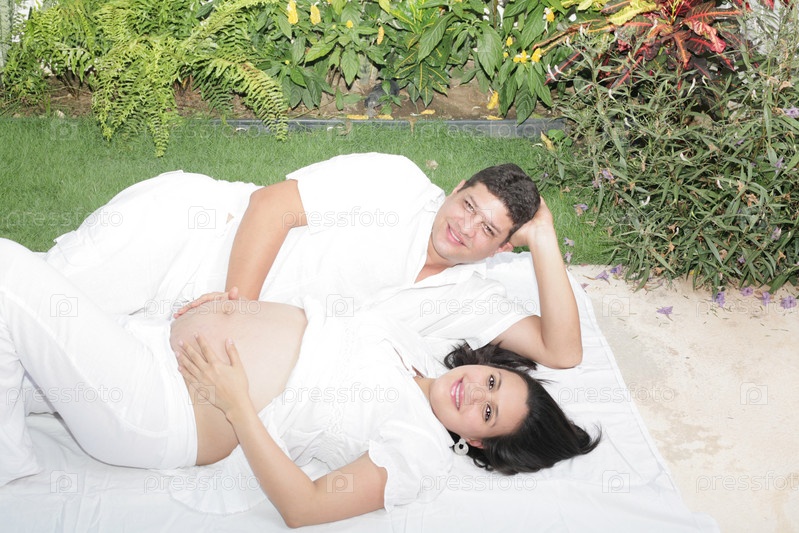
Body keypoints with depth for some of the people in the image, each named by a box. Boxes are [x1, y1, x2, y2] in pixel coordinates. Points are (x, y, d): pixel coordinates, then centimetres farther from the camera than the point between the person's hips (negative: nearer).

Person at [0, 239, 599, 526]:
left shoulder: (422, 447, -13)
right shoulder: (404, 340, 9)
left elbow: (304, 507, -21)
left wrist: (235, 404, -22)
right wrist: (227, 301, 3)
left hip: (157, 413, -8)